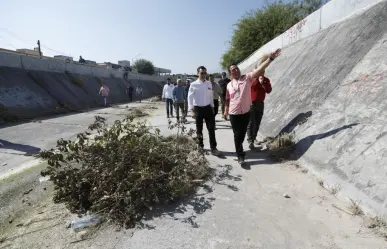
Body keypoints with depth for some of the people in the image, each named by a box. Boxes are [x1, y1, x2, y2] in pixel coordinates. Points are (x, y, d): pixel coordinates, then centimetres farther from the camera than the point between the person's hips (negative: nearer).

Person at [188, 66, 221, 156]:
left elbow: (211, 96, 13)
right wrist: (192, 110, -11)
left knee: (211, 128, 0)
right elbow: (190, 98, -7)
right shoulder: (194, 85, -7)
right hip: (198, 108, -3)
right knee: (199, 129, 10)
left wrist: (212, 107, 13)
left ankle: (213, 148, 6)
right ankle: (200, 145, 29)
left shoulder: (209, 83, 6)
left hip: (208, 108, 3)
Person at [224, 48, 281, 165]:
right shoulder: (229, 85, 2)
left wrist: (270, 58, -26)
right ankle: (240, 155, 14)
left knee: (242, 133, 14)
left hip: (246, 112, 0)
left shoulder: (247, 78, -4)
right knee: (237, 135, 3)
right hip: (234, 114, 0)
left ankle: (238, 148, 40)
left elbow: (259, 69, -16)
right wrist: (226, 110, 16)